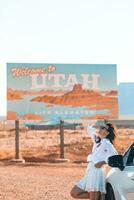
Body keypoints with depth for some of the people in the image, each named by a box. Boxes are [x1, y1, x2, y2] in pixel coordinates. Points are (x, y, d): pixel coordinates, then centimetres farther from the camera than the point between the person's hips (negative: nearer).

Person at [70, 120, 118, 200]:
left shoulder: (107, 143, -9)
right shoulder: (98, 141, 17)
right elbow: (90, 129, 31)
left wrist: (102, 162, -18)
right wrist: (96, 125, 15)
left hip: (97, 173, -10)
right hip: (90, 173, 10)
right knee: (74, 193, 10)